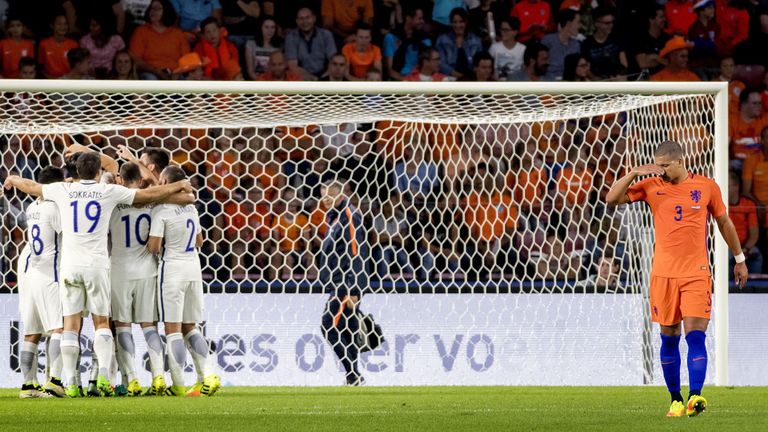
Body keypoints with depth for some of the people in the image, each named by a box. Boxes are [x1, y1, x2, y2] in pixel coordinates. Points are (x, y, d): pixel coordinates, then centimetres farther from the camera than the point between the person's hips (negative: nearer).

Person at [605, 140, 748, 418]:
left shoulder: (707, 187, 3)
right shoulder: (651, 186, 4)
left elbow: (724, 222, 16)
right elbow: (612, 199, -1)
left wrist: (739, 259, 21)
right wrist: (635, 173, -12)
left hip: (697, 274, -2)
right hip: (663, 275, 2)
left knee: (696, 335, -13)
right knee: (669, 339, 5)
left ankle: (695, 397, -23)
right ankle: (675, 400, 14)